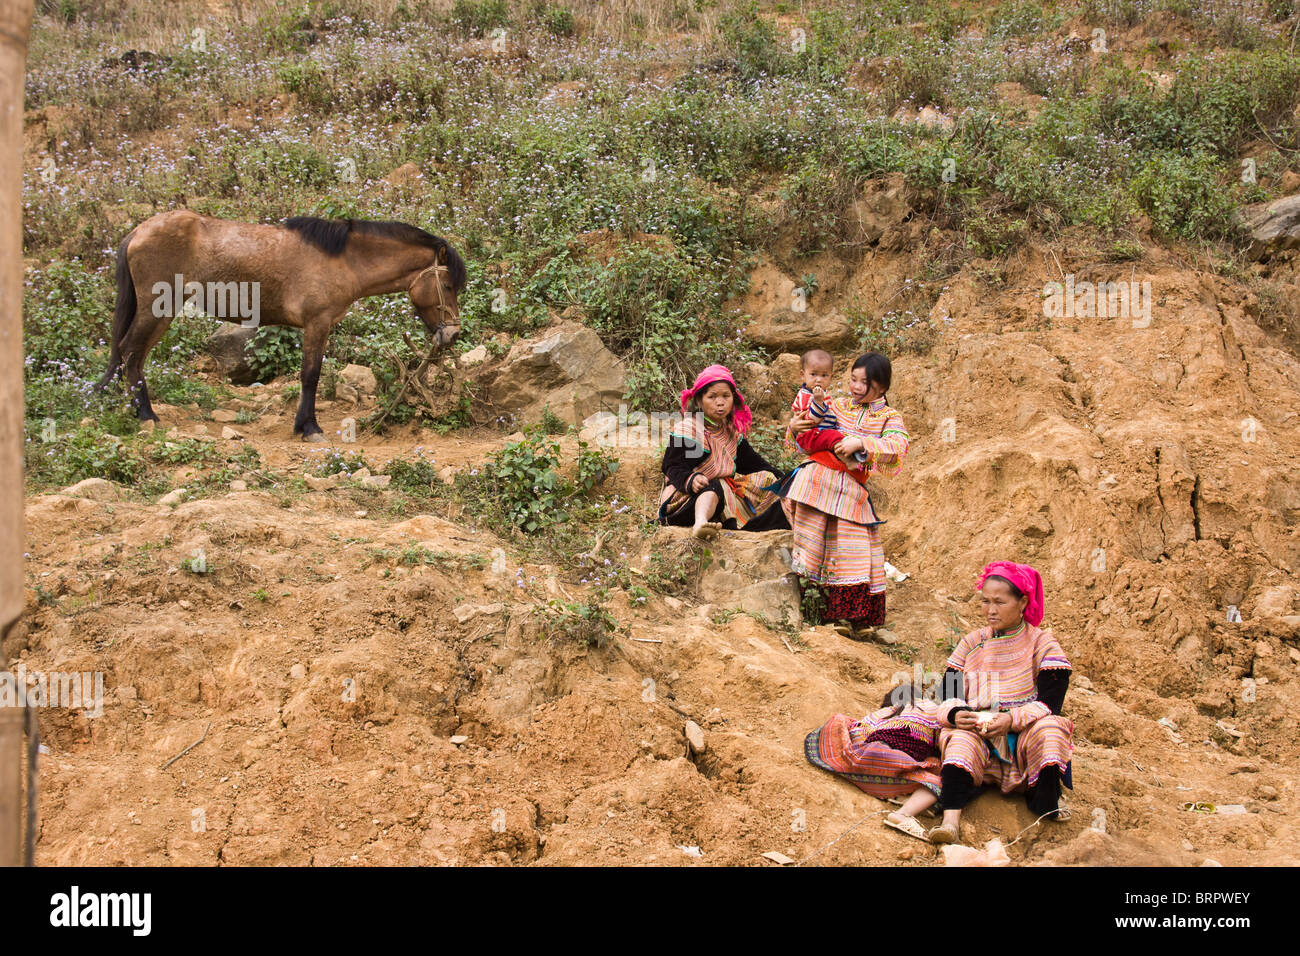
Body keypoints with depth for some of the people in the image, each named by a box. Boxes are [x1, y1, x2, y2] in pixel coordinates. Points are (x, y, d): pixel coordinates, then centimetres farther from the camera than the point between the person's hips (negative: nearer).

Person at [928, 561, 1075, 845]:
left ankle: (1047, 809, -30)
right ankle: (951, 819, -48)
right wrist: (954, 713, -18)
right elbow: (948, 693, 6)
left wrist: (1013, 719, -24)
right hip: (979, 736, 2)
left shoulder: (1042, 644, 3)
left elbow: (1050, 703, -8)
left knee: (1049, 728, -33)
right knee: (960, 738, -31)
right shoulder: (971, 643, 13)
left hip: (1024, 737, -2)